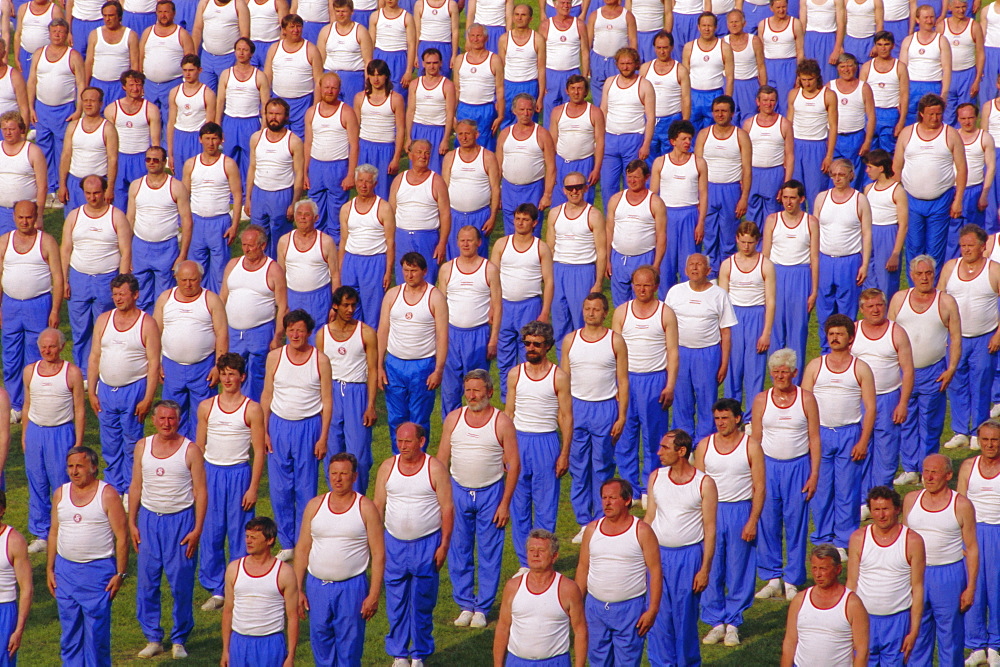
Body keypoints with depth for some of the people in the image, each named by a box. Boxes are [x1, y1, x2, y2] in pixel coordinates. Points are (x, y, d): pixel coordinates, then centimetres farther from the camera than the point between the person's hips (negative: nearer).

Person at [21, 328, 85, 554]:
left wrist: (78, 442, -4)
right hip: (35, 432, 3)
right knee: (37, 485, 6)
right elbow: (27, 406, 14)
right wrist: (24, 435, 12)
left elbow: (79, 411, -2)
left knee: (62, 485, -2)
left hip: (62, 433, -3)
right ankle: (41, 534, 15)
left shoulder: (72, 372, -5)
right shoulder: (30, 371, 5)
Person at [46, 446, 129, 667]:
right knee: (69, 630, 8)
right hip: (65, 570, 4)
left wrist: (120, 574, -9)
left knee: (97, 631, -1)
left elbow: (122, 536, -6)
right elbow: (54, 532, 14)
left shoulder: (108, 495, -7)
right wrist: (49, 568, 10)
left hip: (98, 570, -4)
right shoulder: (60, 494, 7)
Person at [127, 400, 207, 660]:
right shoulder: (143, 447, 5)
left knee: (181, 582, -1)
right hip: (149, 519, 3)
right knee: (146, 581, 2)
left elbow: (200, 492, -4)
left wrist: (197, 530, -9)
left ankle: (179, 640, 12)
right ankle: (153, 638, 13)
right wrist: (132, 523, 6)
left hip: (180, 520, -3)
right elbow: (135, 487, 11)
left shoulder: (190, 451, -5)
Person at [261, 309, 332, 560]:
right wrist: (263, 431, 2)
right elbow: (266, 395, 7)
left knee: (306, 489, 2)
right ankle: (287, 544, 16)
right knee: (280, 489, 4)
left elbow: (327, 402, -1)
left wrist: (323, 438, -6)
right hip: (279, 425, 2)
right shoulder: (275, 357, 1)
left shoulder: (320, 360, -4)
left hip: (308, 427, -2)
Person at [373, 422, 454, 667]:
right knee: (396, 603, 6)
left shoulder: (435, 468, -6)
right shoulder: (387, 467, 2)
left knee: (422, 603, 4)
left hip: (427, 544, -2)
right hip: (394, 543, 2)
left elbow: (447, 508, -5)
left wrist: (444, 545, -9)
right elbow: (378, 506, 8)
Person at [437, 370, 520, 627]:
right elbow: (441, 460, 6)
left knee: (489, 553, 2)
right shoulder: (453, 419, 1)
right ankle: (465, 605, 17)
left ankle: (483, 608, 12)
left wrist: (505, 503, -9)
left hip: (490, 493, -2)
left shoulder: (502, 423, -7)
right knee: (459, 551, 5)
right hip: (458, 491, 2)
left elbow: (513, 464, -5)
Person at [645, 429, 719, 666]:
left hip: (688, 556, -3)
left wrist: (705, 569, -9)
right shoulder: (656, 477, 4)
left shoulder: (704, 484, -7)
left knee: (685, 617, 3)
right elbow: (649, 519, 10)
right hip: (657, 555, 3)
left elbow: (710, 530, -5)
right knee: (658, 616, 3)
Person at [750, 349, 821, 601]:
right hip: (768, 466, 1)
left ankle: (792, 580, 9)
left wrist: (814, 474, -4)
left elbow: (814, 439, 1)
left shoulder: (806, 399, 0)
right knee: (767, 522, 0)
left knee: (796, 522, 0)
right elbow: (755, 439, 6)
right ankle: (772, 578, 11)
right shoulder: (761, 400, 3)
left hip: (798, 467, -1)